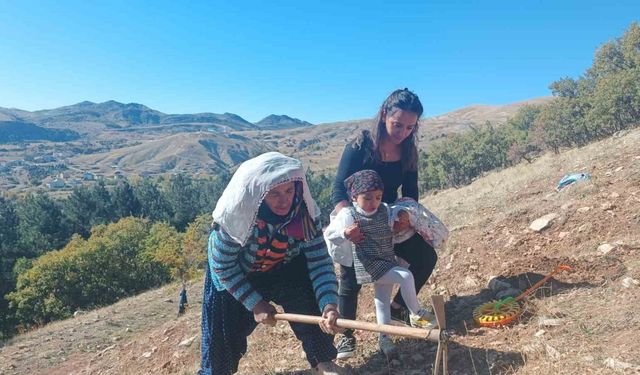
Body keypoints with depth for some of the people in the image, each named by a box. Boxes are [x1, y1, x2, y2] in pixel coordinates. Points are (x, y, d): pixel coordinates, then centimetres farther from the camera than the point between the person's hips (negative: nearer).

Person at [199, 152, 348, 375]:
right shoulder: (236, 215, -36)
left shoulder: (305, 212, -28)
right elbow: (222, 266, -24)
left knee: (311, 303, -19)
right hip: (232, 277, -1)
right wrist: (255, 303, -23)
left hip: (283, 269, 2)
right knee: (224, 339, 8)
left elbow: (319, 261, -26)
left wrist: (329, 304, -41)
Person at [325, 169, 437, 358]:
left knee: (383, 301, 16)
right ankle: (417, 315, 0)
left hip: (387, 263, 6)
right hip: (369, 266, -6)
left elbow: (392, 230, 15)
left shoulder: (385, 210, 1)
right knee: (406, 276, -20)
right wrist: (346, 233, -28)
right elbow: (329, 236, -10)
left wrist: (402, 222, -6)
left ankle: (384, 337, 32)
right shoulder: (348, 215, -14)